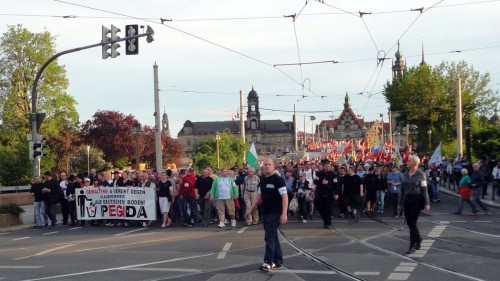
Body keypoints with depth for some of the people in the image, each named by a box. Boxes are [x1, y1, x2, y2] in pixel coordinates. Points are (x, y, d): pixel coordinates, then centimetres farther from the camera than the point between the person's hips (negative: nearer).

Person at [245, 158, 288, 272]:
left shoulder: (278, 179, -12)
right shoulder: (262, 180, 11)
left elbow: (285, 196, -16)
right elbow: (259, 196, 20)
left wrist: (284, 213, -24)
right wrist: (251, 209, 16)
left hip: (275, 213, -8)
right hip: (265, 213, 8)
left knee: (269, 237, -11)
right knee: (273, 237, 12)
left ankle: (268, 262, -8)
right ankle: (278, 262, 18)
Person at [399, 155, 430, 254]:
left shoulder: (421, 174, -4)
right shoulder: (405, 174, 10)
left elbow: (424, 189, -6)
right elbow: (402, 189, 14)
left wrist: (427, 203, -10)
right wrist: (400, 203, 15)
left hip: (417, 201, -5)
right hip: (407, 200, 5)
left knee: (412, 223, -10)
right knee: (409, 223, 8)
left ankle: (412, 246, -4)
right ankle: (418, 239, 31)